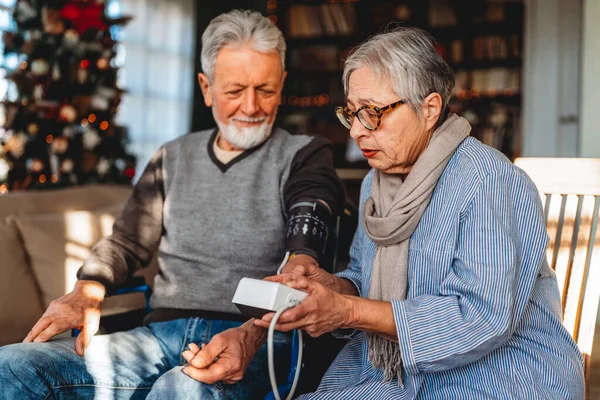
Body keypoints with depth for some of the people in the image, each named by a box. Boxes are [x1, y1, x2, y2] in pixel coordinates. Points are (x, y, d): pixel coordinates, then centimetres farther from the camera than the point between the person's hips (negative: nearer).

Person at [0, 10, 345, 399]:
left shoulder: (305, 156, 4)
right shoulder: (175, 158, 19)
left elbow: (302, 261, -12)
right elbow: (127, 242, 22)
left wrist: (251, 335, -31)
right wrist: (86, 293, 0)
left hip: (253, 342, -4)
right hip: (161, 334, 5)